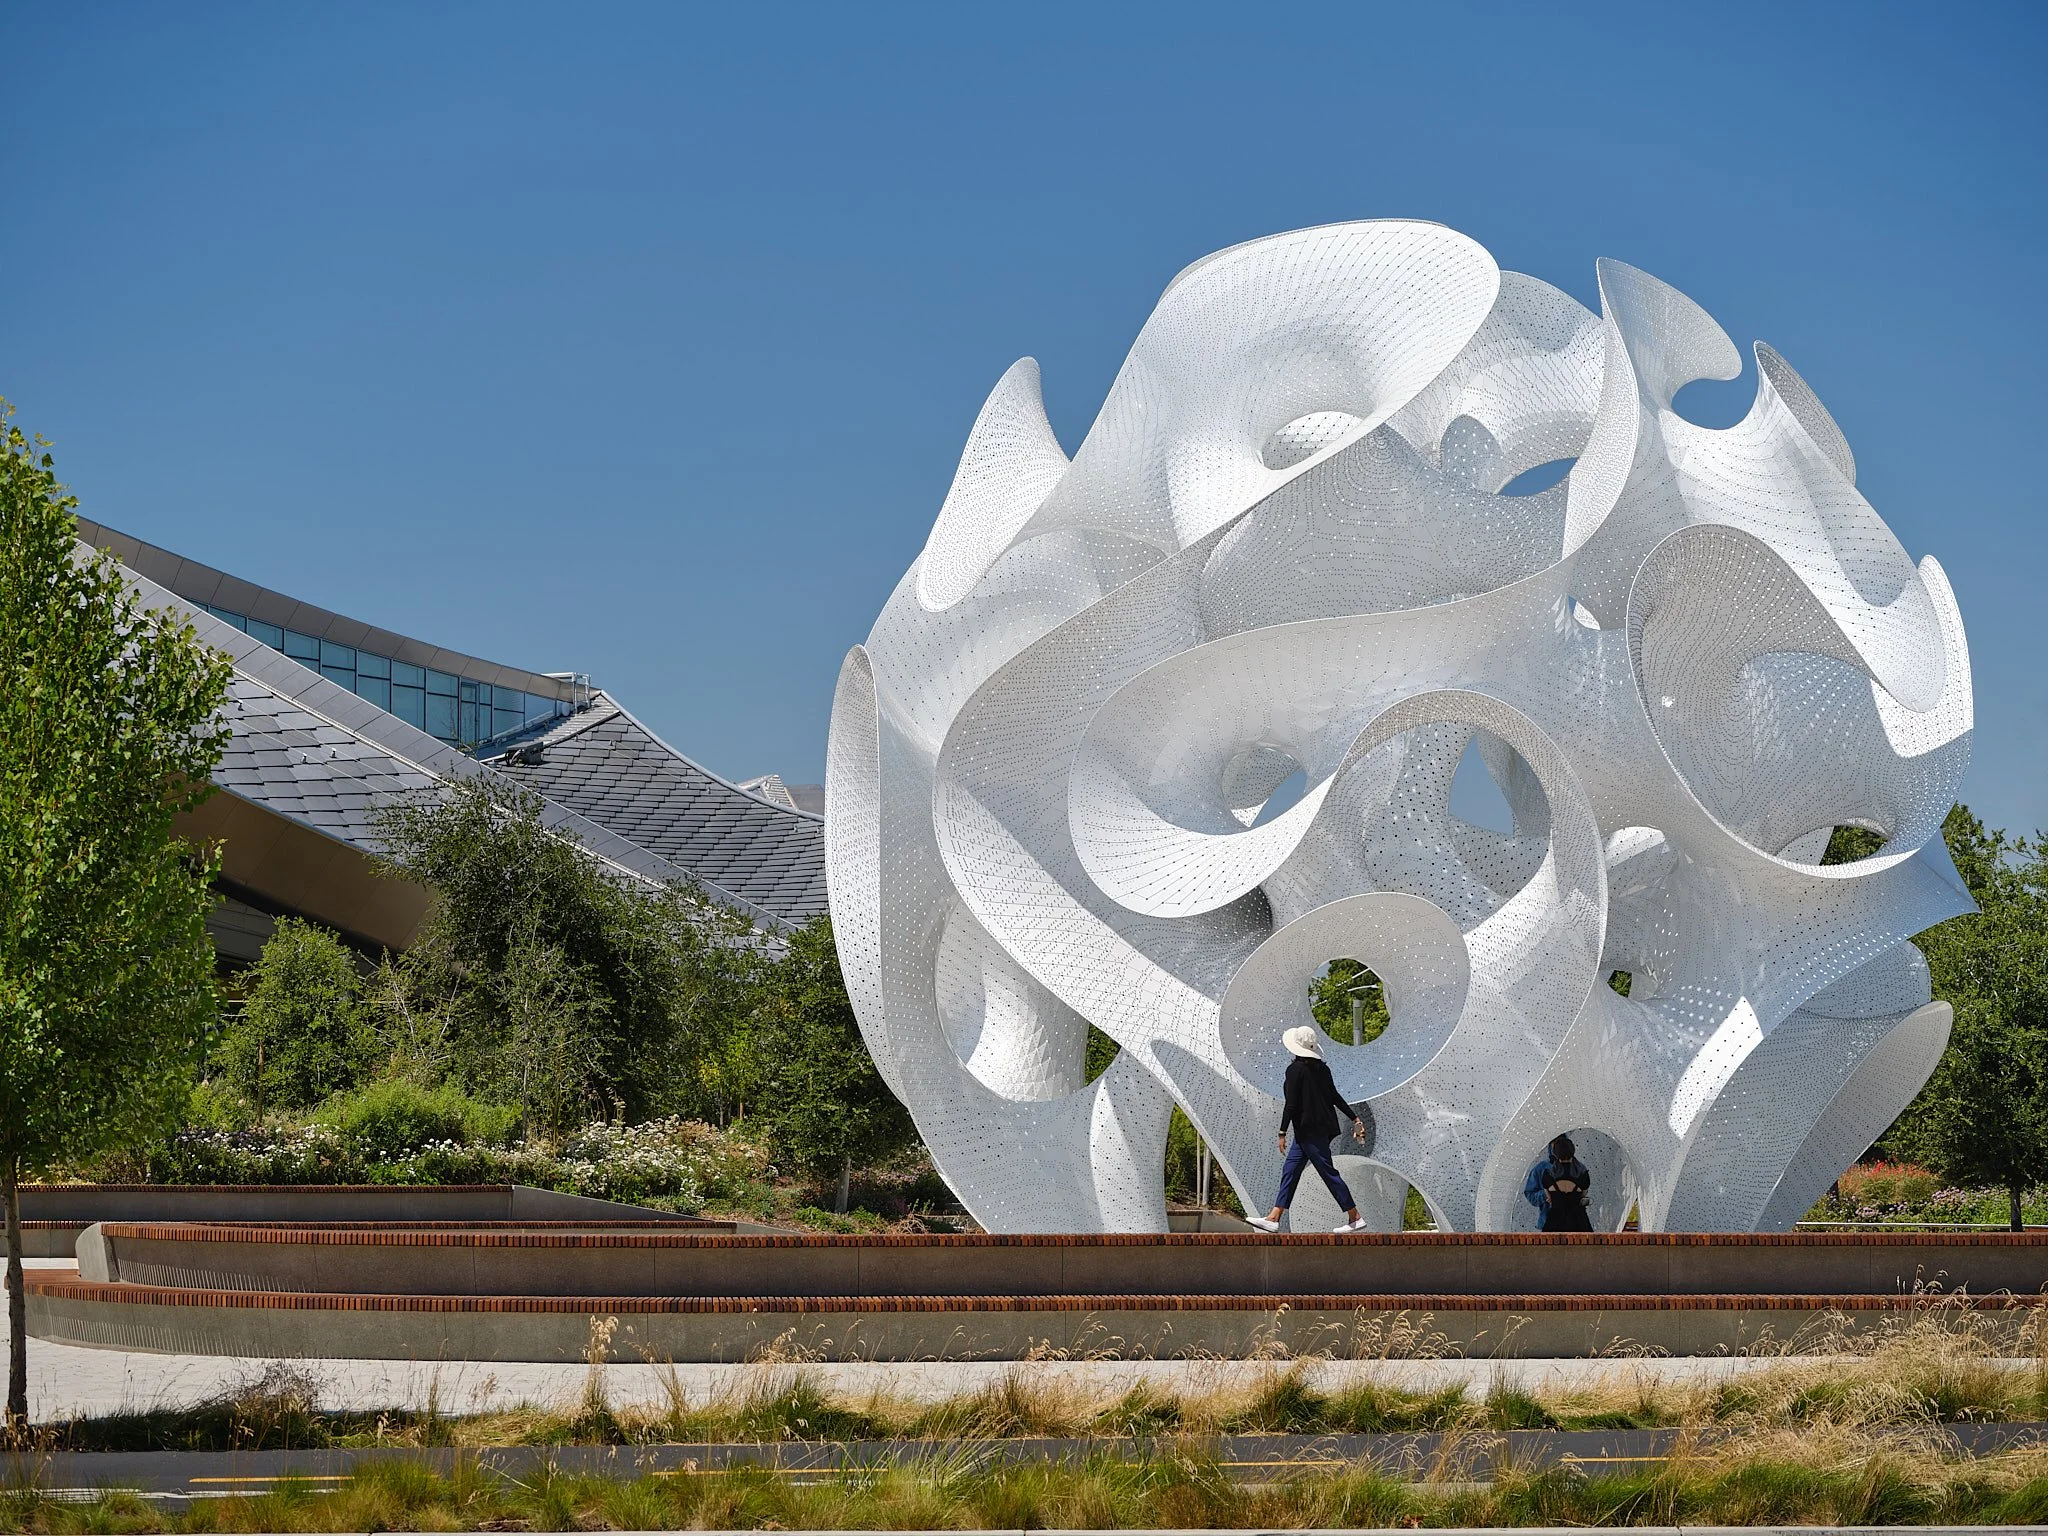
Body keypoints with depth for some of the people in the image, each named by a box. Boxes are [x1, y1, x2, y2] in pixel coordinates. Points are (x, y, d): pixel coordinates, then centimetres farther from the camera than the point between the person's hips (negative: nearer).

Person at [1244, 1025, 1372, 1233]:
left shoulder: (1295, 1069, -16)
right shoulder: (1321, 1068, 8)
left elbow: (1291, 1104, -17)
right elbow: (1334, 1097, 11)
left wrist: (1282, 1133, -13)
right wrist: (1355, 1118, 19)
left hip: (1310, 1130, -9)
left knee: (1328, 1173, -3)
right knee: (1290, 1170, 9)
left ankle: (1355, 1218, 2)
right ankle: (1274, 1218, 7)